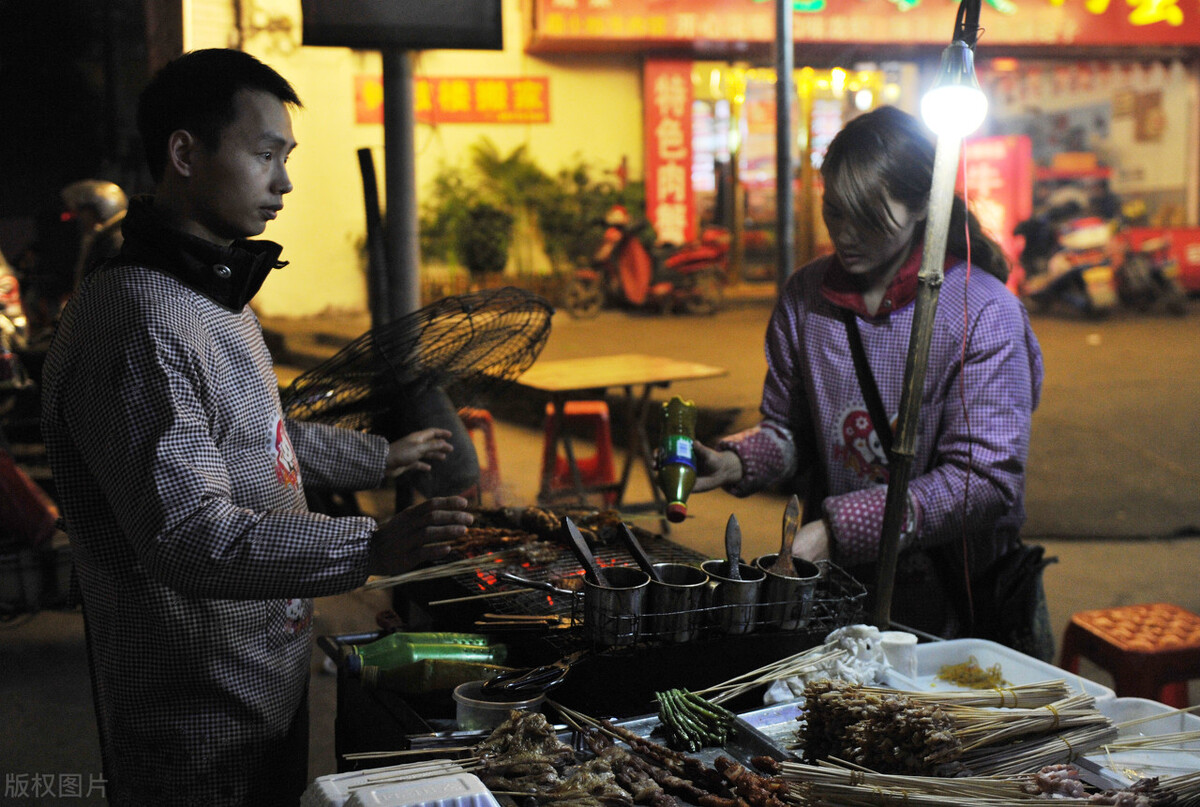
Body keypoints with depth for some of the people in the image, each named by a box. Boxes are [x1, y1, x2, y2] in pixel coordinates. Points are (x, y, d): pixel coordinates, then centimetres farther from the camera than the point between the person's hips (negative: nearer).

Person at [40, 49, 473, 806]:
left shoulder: (217, 297, 10)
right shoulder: (138, 325, -25)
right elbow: (190, 537, -31)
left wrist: (380, 457, 32)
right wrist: (371, 549, -38)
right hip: (199, 715, -10)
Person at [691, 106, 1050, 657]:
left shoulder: (982, 311, -10)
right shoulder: (804, 298, 5)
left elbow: (985, 480, -15)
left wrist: (840, 526, -21)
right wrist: (734, 463, -8)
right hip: (833, 590, 4)